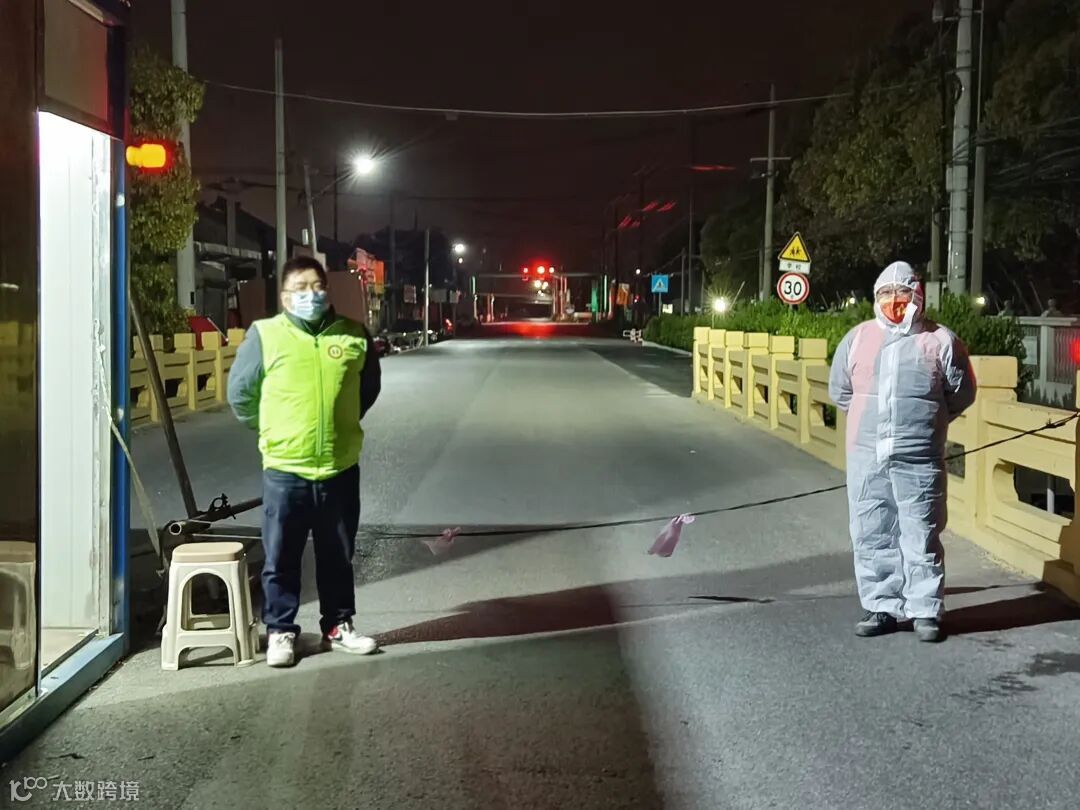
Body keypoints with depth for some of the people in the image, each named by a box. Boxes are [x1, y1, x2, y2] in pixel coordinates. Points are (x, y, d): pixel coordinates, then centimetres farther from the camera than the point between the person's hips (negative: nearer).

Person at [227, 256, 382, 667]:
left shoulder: (354, 336, 0)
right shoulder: (264, 335, -6)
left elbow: (369, 387, 17)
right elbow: (240, 391, 5)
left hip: (340, 469, 2)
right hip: (285, 471, -2)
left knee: (337, 557, 14)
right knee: (281, 559, 6)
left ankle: (338, 625, 28)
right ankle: (280, 631, 19)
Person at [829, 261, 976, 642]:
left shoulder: (940, 341, 0)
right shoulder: (858, 338, 9)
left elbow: (962, 393, 8)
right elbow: (839, 390, 18)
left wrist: (927, 420, 9)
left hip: (919, 458, -3)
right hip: (866, 455, 3)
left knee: (922, 536, 1)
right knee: (872, 534, 7)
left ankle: (926, 611, 10)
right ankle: (881, 607, 16)